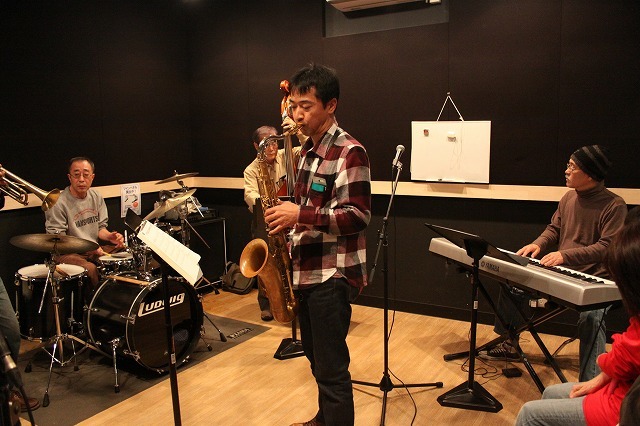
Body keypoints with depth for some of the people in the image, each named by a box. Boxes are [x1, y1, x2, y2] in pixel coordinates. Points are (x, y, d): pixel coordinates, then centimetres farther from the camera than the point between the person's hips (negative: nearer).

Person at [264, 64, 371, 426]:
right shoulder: (309, 150, 12)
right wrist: (286, 216, 4)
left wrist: (300, 214, -27)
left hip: (333, 274, -9)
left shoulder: (349, 152, -16)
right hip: (307, 270, 9)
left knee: (331, 367, 0)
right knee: (315, 356, 22)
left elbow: (358, 217, -21)